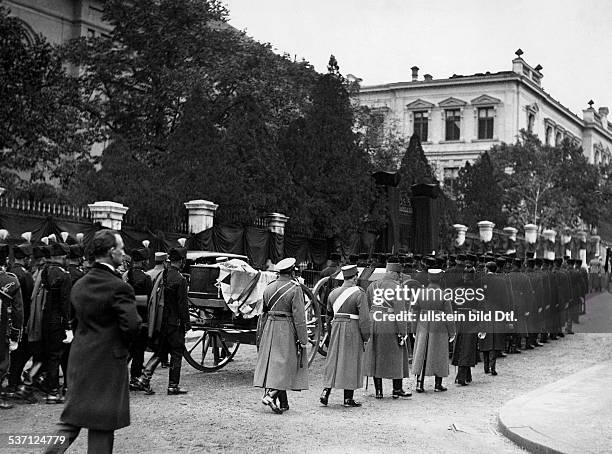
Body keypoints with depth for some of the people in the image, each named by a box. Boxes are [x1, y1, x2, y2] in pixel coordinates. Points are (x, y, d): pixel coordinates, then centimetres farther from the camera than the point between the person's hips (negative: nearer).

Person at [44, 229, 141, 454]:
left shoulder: (79, 285, 6)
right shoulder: (119, 287, -17)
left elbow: (77, 318, 12)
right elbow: (132, 324, -21)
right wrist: (123, 343, -2)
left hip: (79, 358, 6)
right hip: (108, 360, -6)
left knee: (71, 419, 15)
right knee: (102, 425, 5)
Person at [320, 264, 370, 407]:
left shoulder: (333, 293, 6)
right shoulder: (359, 294, -11)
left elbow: (329, 313, 20)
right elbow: (364, 318, -14)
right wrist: (365, 337, -6)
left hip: (336, 326, 4)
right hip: (353, 329, -4)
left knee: (333, 360, 12)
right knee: (350, 363, 3)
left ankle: (326, 391, 2)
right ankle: (348, 398, 8)